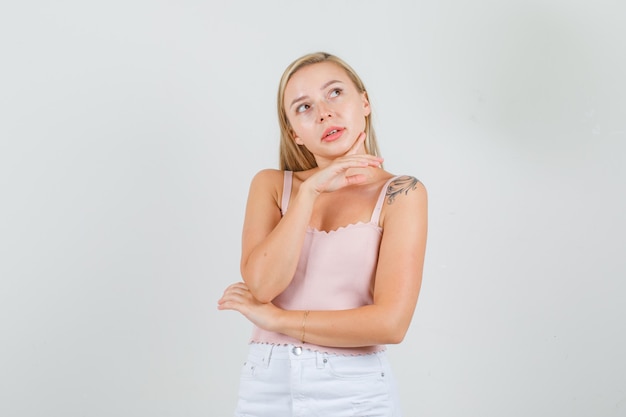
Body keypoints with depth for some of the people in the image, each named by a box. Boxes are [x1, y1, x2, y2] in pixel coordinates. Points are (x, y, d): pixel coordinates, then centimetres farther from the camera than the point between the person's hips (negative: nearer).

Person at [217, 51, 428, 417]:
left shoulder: (400, 193, -6)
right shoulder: (271, 184, 4)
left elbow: (391, 322, -15)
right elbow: (262, 284, -11)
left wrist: (275, 319, -9)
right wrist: (310, 191, -15)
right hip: (266, 387, 2)